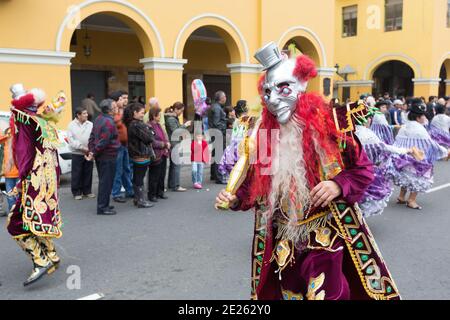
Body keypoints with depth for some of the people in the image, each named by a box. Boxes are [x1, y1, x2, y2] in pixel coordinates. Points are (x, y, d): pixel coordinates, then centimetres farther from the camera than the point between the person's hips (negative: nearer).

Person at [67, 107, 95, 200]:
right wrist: (82, 148, -14)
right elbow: (71, 140, -7)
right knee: (77, 174, 2)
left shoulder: (90, 124, 4)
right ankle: (76, 192, 13)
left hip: (89, 153, 2)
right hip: (77, 154, -2)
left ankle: (87, 191, 21)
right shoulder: (72, 125, -1)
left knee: (88, 173, 9)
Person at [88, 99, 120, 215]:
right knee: (106, 182, -2)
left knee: (104, 181, 17)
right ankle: (102, 207, 3)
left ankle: (103, 205, 27)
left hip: (100, 156, 10)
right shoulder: (109, 122, -20)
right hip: (108, 157, -10)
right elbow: (103, 142, -22)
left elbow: (92, 137, 12)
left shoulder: (99, 119, 11)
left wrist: (91, 151, 8)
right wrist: (93, 154, -12)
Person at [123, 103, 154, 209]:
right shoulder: (136, 125, -19)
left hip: (136, 155, 9)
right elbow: (148, 138, -19)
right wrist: (148, 129, -3)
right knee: (139, 179, -1)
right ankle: (141, 200, 7)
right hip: (141, 155, -9)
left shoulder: (132, 124, 12)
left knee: (137, 178, 15)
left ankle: (137, 198, 25)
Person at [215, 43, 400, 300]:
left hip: (326, 237, -4)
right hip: (284, 241, 5)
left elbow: (364, 169, -5)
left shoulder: (328, 124, -12)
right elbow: (254, 185, 10)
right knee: (289, 293, 19)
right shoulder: (263, 136, 0)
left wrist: (338, 185, -23)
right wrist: (235, 199, -8)